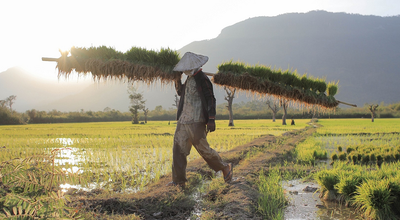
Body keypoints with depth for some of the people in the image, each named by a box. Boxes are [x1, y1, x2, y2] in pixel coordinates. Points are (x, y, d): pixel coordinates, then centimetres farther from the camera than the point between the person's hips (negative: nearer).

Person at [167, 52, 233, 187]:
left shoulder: (202, 80, -11)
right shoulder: (189, 79, 16)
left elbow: (210, 100, -14)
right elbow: (181, 92, 34)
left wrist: (211, 120, -20)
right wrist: (177, 81, 16)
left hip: (196, 122, -8)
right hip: (183, 121, 8)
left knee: (203, 149, -1)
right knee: (178, 150, 3)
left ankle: (225, 168, 20)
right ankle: (179, 181, 9)